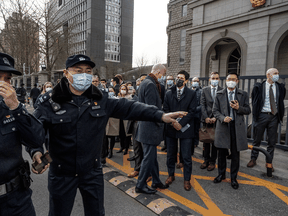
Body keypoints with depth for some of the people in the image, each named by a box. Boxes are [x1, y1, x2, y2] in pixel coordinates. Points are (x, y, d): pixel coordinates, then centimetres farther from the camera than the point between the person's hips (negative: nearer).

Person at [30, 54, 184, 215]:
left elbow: (127, 107, -8)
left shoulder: (100, 100, -4)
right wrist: (37, 151, -32)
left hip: (92, 172, 2)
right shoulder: (51, 103, -11)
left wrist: (161, 115, -16)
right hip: (62, 174, -1)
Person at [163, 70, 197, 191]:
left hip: (185, 129, -2)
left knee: (186, 157, 3)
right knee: (170, 155, 13)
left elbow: (192, 111, -6)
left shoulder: (192, 94, 2)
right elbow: (165, 110, 3)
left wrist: (181, 124, -14)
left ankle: (187, 179, 20)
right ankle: (171, 175, 31)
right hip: (171, 128, 3)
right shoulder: (169, 94, 10)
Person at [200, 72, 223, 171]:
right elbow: (202, 104, 3)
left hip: (217, 119, -2)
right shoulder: (204, 90, 8)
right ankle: (206, 160, 21)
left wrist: (216, 117, -12)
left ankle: (212, 161, 17)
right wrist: (206, 117, -7)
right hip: (206, 119, 2)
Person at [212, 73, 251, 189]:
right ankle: (221, 174, 29)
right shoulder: (219, 94, 5)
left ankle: (233, 177, 23)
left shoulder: (243, 94, 5)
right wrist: (222, 118, -15)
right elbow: (215, 110, 3)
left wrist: (239, 108, -14)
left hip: (237, 127, 0)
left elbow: (248, 110, 6)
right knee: (222, 152, 10)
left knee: (235, 153, 6)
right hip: (223, 126, 1)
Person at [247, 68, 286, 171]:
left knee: (272, 141, 7)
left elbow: (281, 102, 14)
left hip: (274, 116, 3)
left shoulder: (280, 87, 5)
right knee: (257, 139, 7)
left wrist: (280, 115, 7)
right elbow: (254, 101, 6)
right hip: (262, 115, -2)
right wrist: (255, 114, 3)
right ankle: (253, 159, 21)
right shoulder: (259, 87, -3)